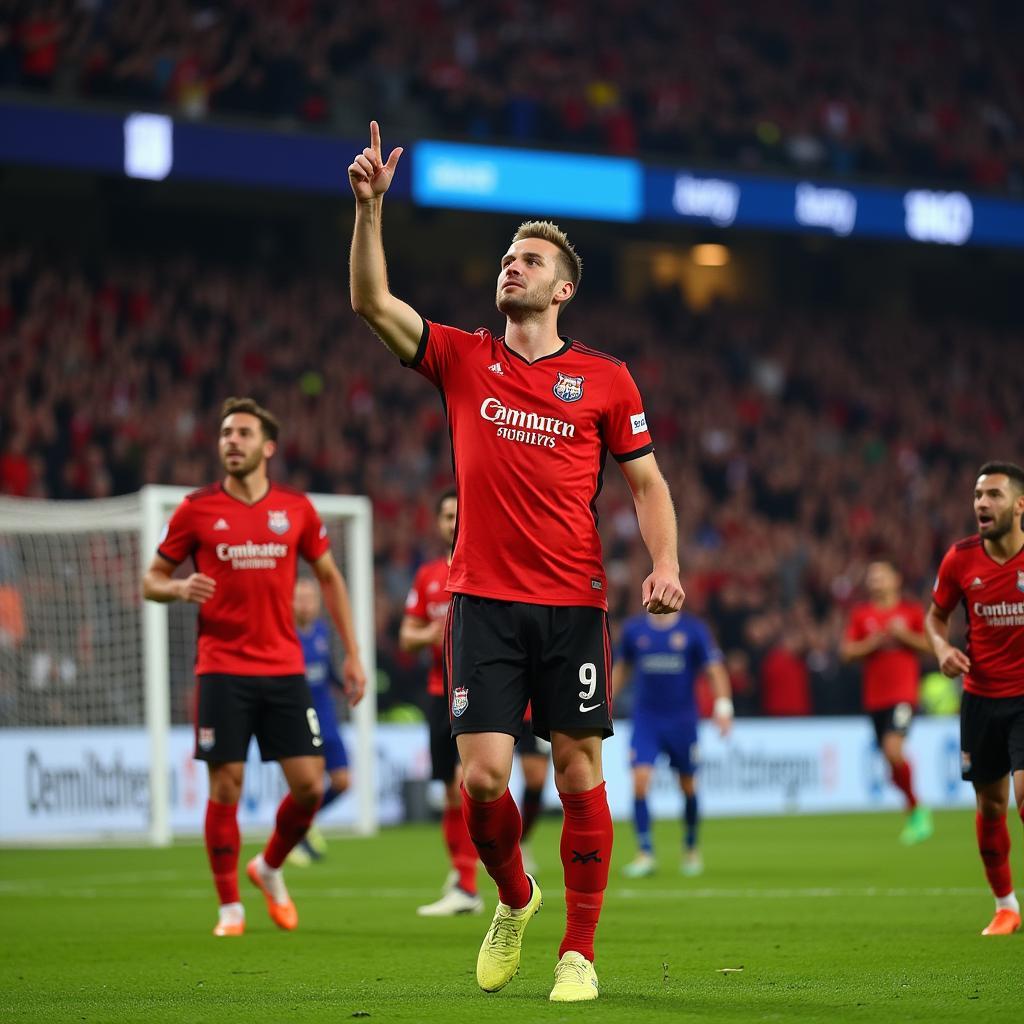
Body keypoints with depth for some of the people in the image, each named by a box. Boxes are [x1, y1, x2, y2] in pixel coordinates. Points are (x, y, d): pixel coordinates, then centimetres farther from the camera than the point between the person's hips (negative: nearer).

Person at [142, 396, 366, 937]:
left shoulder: (296, 508, 6)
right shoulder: (197, 508, 0)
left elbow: (329, 577, 16)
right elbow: (152, 579, 7)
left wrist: (352, 655, 10)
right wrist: (180, 589, -17)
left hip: (284, 668, 2)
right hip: (222, 669, -2)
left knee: (309, 785, -3)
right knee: (226, 787, -4)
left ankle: (269, 868, 25)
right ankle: (230, 907, 9)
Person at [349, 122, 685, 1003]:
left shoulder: (605, 379, 5)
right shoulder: (463, 360, 8)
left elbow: (646, 481, 8)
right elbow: (371, 302, -1)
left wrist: (665, 564, -8)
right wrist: (370, 206, -11)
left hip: (574, 605, -1)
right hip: (483, 600, 1)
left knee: (579, 773, -1)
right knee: (483, 775, -6)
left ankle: (580, 952, 9)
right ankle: (513, 900, 23)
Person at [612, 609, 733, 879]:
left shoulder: (694, 630, -4)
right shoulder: (633, 629, 3)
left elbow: (715, 671, -4)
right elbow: (621, 669, 16)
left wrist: (723, 706, -17)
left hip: (682, 721, -1)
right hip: (645, 721, 1)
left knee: (688, 786, 8)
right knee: (640, 782, -15)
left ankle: (691, 849, 30)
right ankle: (645, 854, -10)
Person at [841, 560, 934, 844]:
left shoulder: (912, 611, 4)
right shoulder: (861, 614, 9)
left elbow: (931, 647, 4)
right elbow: (846, 651, 4)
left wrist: (905, 635, -11)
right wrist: (875, 641, -9)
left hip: (903, 693, -4)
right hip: (875, 697, 4)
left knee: (893, 750, -22)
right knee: (890, 757, 4)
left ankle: (917, 810, -7)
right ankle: (916, 812, 23)